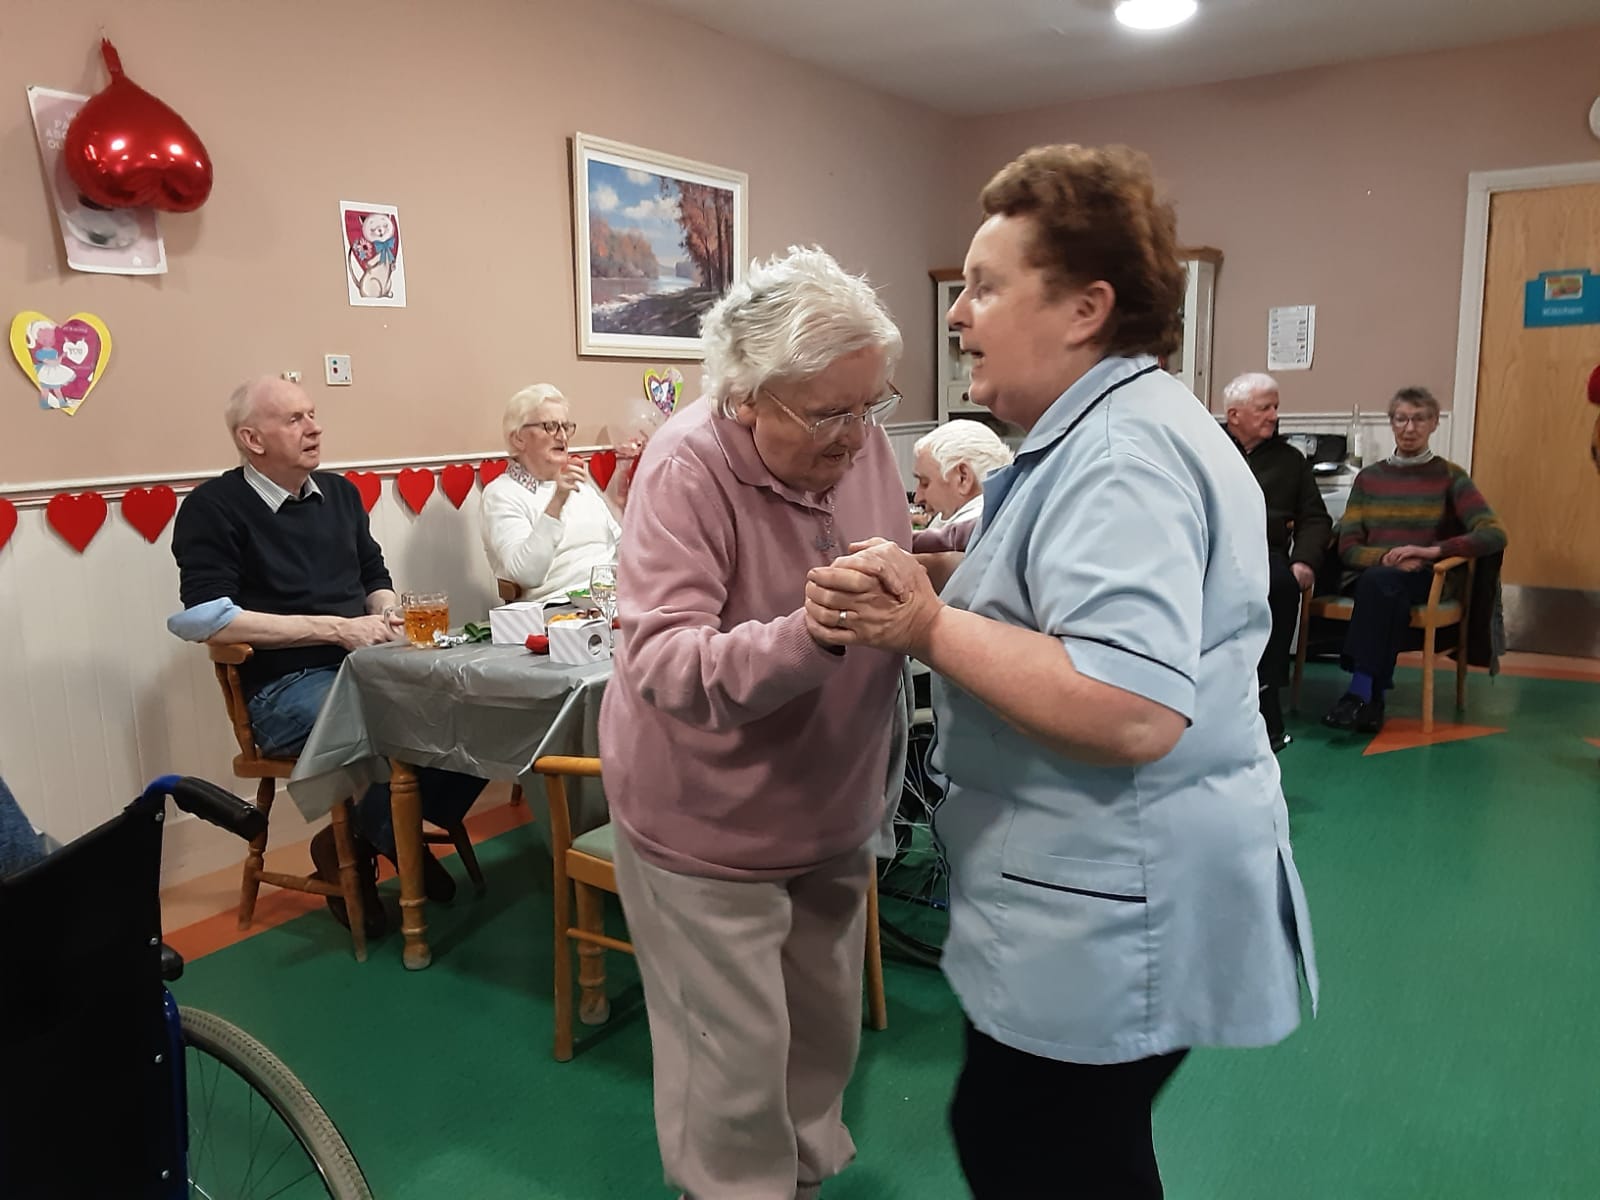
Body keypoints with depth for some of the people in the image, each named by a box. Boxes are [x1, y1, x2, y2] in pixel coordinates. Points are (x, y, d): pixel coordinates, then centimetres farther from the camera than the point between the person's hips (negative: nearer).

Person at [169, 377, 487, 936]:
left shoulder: (339, 492, 14)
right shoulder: (213, 507, -5)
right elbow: (208, 619, -15)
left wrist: (386, 613, -1)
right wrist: (336, 628, -16)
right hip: (284, 687, -6)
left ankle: (393, 832, 2)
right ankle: (349, 849, -4)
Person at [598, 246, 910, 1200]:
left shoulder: (862, 440, -6)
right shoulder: (688, 468, -24)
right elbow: (660, 663, -32)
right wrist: (809, 635, -47)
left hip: (832, 807, 6)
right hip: (708, 821, -6)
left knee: (827, 1021, 22)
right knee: (737, 1052, 6)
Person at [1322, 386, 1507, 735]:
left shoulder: (1449, 476, 7)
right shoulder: (1368, 478, 14)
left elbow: (1494, 535, -6)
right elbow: (1347, 547, 5)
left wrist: (1433, 550, -20)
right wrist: (1387, 557, -15)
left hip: (1425, 581, -2)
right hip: (1368, 578, 2)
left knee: (1381, 581, -35)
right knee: (1381, 582, -35)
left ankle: (1361, 692, -34)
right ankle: (1373, 698, -34)